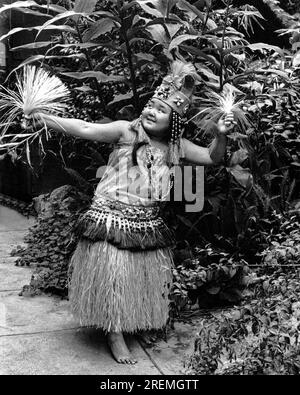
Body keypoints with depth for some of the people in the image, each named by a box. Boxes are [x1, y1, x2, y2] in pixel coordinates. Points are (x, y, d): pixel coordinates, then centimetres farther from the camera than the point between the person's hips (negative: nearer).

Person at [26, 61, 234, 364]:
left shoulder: (176, 146, 7)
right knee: (113, 273, -4)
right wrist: (45, 118, -21)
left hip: (147, 223, 5)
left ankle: (133, 326, 37)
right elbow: (86, 129, -14)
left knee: (144, 276, 13)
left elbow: (212, 158, 12)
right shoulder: (127, 131, -7)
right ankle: (115, 335, 15)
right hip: (111, 217, -4)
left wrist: (221, 135, -6)